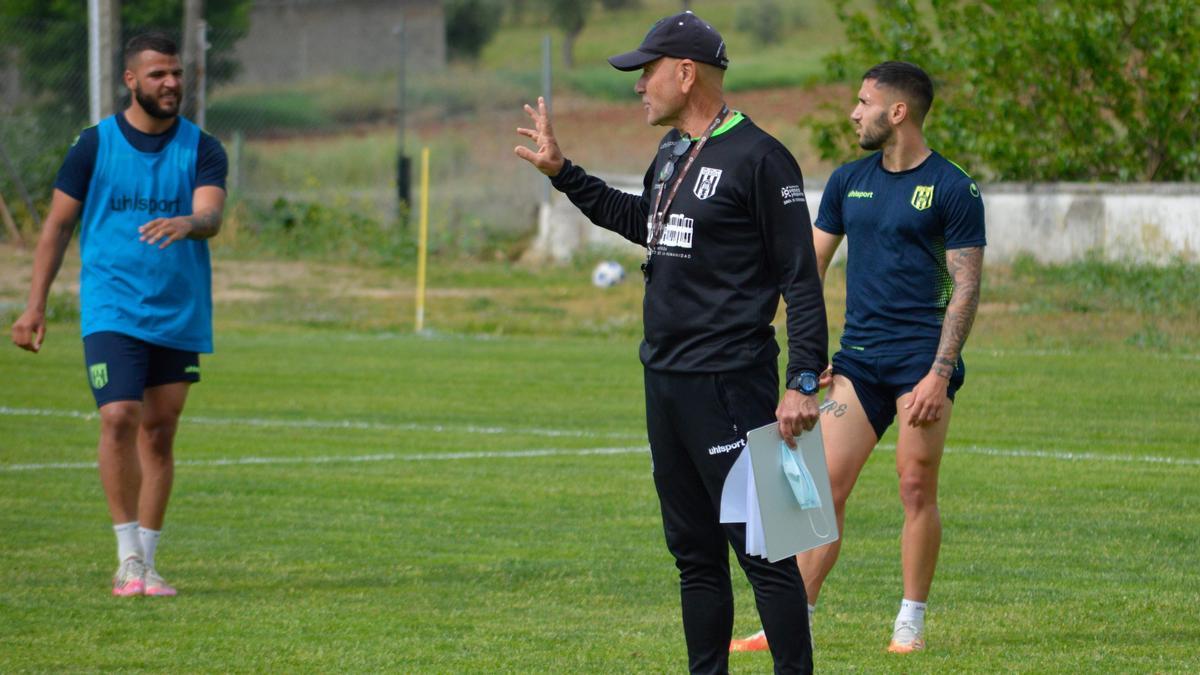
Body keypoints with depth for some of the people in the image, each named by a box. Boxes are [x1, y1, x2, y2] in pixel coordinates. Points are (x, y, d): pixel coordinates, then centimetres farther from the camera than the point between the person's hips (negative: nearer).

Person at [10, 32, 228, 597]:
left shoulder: (202, 149, 3)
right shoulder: (95, 145, 1)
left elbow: (211, 215, -13)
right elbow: (58, 225, 5)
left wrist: (187, 223, -38)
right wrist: (35, 305, -1)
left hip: (180, 316, 2)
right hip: (112, 311, -2)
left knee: (159, 433, 6)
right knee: (119, 418, -18)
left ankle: (146, 564, 14)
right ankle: (128, 556, -11)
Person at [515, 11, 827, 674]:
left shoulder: (758, 158, -12)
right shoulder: (671, 152, 14)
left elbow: (800, 279, -13)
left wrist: (803, 382, -19)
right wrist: (561, 172, 34)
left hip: (728, 387, -9)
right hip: (664, 381, 9)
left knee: (760, 548, -9)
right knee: (693, 551, 13)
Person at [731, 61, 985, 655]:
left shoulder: (951, 189, -5)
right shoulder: (848, 182, 11)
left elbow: (966, 288, -7)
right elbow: (810, 266, 17)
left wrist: (940, 374, -16)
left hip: (922, 358, -5)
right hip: (858, 359, 5)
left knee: (916, 488, -4)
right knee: (826, 484, -1)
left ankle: (910, 623, 7)